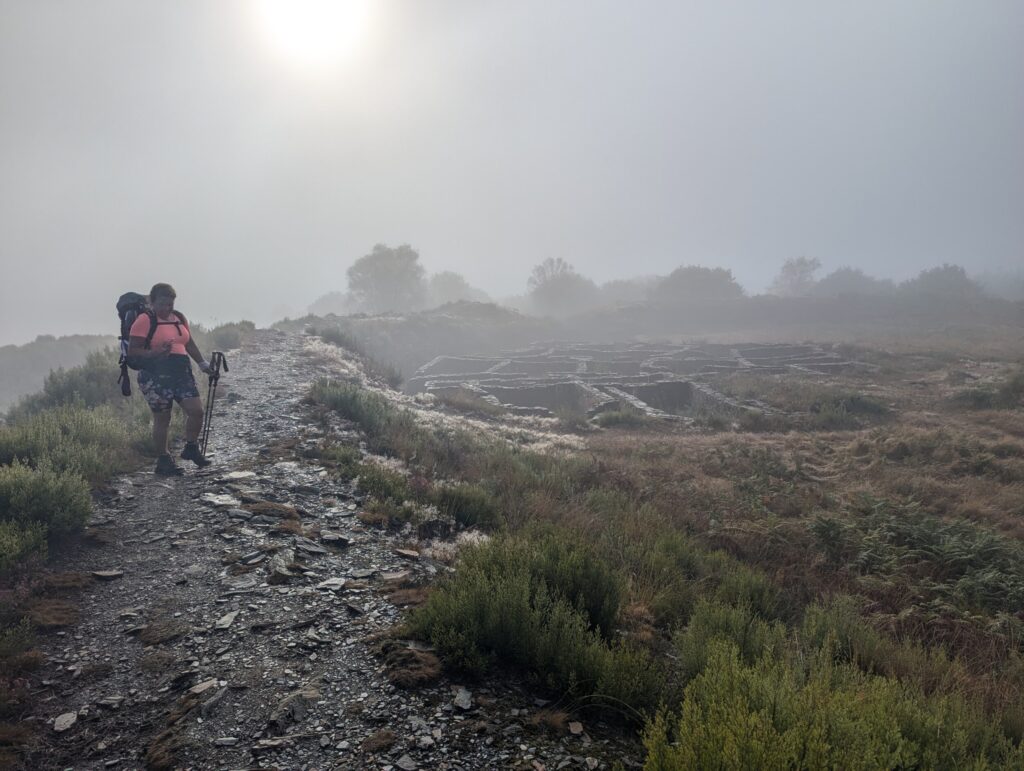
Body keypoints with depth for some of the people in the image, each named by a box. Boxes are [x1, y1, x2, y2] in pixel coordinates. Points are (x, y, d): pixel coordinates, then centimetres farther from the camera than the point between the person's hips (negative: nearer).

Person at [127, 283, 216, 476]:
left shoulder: (179, 318, 14)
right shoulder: (144, 321, -6)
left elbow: (189, 344, 25)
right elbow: (132, 350, -9)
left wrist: (203, 363, 18)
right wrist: (155, 352, -24)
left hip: (181, 372, 6)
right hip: (156, 375, -6)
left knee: (196, 411, -3)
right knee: (162, 418, 2)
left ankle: (191, 448, 20)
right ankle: (163, 461, 16)